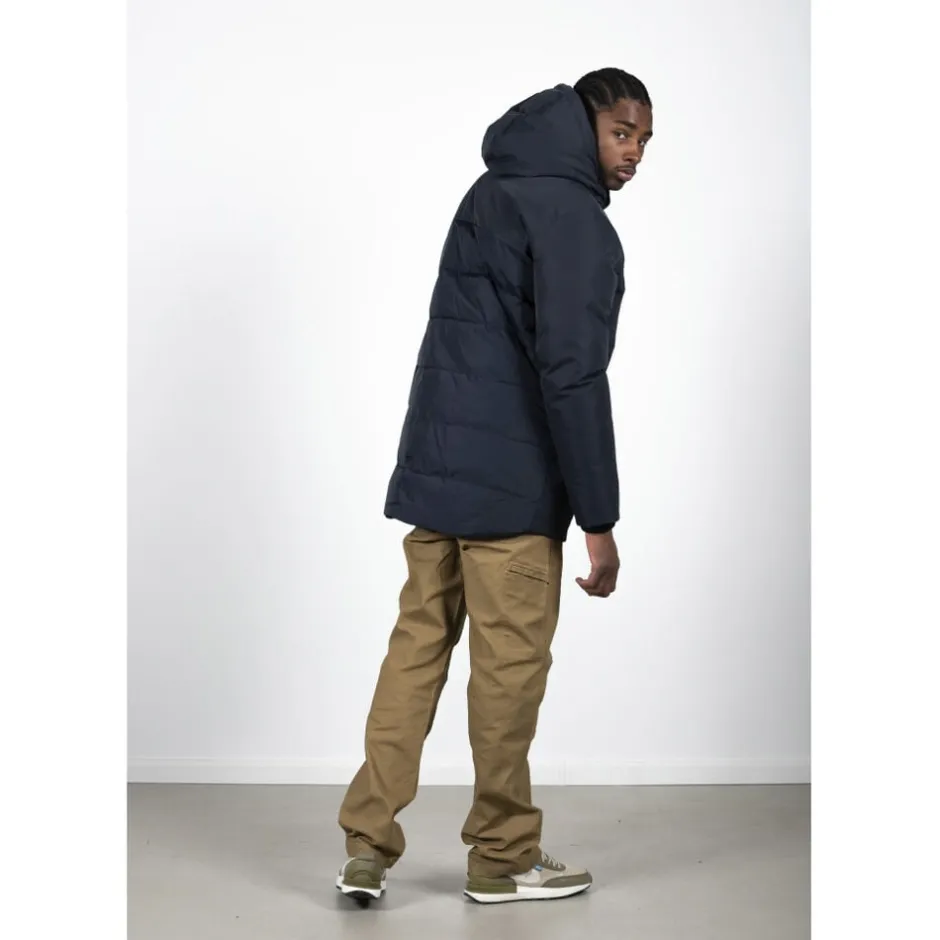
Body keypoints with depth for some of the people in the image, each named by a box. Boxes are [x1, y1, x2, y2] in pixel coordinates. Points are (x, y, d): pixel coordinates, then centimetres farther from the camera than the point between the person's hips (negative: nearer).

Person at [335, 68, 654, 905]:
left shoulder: (493, 191, 17)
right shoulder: (574, 218, -11)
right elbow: (571, 374, -18)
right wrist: (599, 518, -15)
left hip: (435, 466, 8)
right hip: (510, 482, -8)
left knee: (418, 645, 10)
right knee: (511, 662, 3)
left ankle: (368, 845, 11)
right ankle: (503, 859, 15)